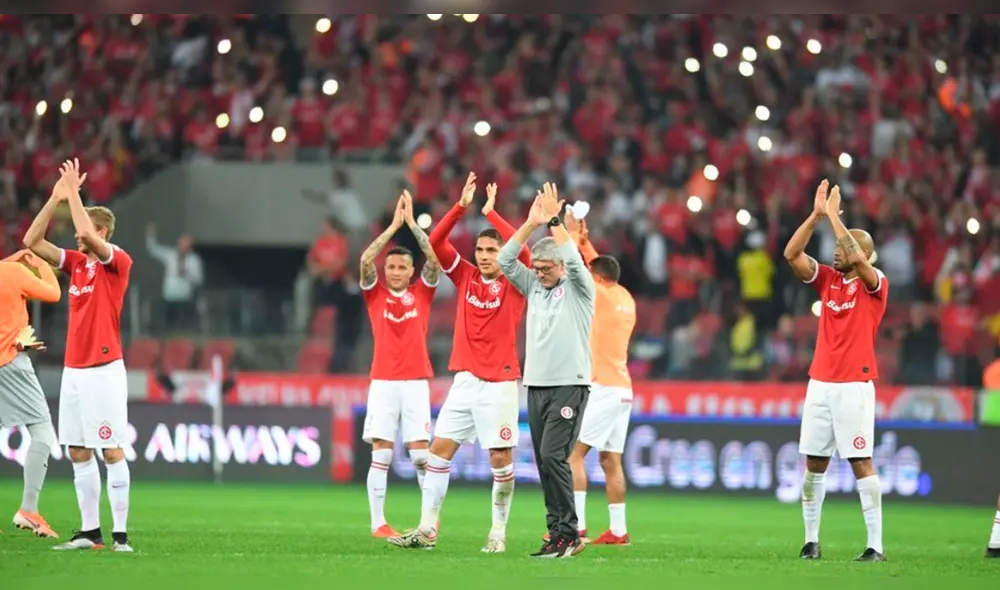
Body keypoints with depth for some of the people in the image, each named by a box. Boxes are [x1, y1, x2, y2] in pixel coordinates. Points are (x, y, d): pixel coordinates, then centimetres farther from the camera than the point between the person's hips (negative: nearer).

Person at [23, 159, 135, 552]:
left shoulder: (117, 261, -8)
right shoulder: (75, 261, 13)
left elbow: (86, 234, -25)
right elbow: (32, 241, 9)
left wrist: (73, 191, -14)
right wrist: (56, 198, 3)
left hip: (103, 369, -8)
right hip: (73, 369, 8)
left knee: (112, 451, -7)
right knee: (78, 453, 7)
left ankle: (120, 534, -7)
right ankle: (90, 531, 12)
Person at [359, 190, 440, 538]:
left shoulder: (421, 294, 8)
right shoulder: (375, 294, 6)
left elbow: (434, 260, -5)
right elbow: (366, 260, -9)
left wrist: (412, 223, -6)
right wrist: (395, 225, -10)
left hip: (416, 382, 0)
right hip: (383, 382, 0)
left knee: (420, 454, -4)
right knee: (381, 454, -3)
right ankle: (378, 523, -1)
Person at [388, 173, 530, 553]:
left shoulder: (513, 284, -2)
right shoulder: (465, 276, 9)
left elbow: (522, 250, -21)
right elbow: (436, 243, 1)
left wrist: (491, 213, -14)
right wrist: (461, 207, -9)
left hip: (499, 383, -4)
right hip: (465, 380, 4)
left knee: (501, 459, -2)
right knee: (439, 450, 1)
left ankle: (498, 533, 6)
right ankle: (427, 530, 4)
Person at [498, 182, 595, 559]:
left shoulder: (579, 288, -1)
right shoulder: (534, 286, 14)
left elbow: (573, 260, -19)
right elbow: (505, 261, 4)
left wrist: (555, 220, -14)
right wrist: (532, 223, -4)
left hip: (570, 385, -6)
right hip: (536, 384, 6)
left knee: (553, 456, -16)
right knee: (544, 462, 2)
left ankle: (567, 533, -13)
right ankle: (559, 534, 5)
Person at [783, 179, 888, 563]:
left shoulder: (875, 284, -4)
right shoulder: (828, 279, 12)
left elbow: (857, 257, -23)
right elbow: (791, 255, 2)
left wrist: (833, 216, -17)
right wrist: (816, 215, -6)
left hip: (854, 384, -6)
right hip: (820, 383, 6)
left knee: (861, 462, -8)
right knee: (814, 462, 6)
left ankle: (875, 545, -7)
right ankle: (811, 540, 12)